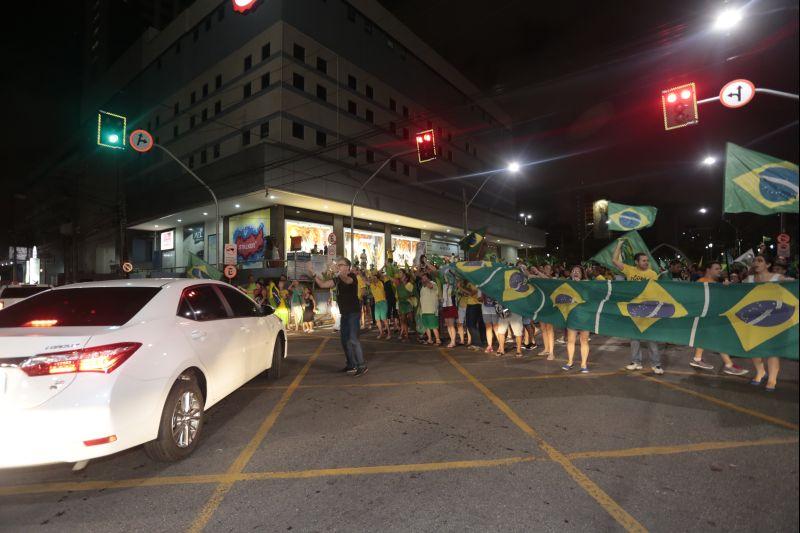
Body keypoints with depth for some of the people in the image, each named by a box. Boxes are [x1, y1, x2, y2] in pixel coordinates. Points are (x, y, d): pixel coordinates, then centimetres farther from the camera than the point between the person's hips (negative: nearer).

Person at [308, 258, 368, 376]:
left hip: (353, 313, -9)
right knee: (345, 340, 12)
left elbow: (347, 280, -36)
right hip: (344, 313, 9)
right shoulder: (338, 279, 12)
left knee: (353, 339, -14)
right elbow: (322, 285, 5)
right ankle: (351, 365, 22)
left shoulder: (352, 276, -11)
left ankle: (362, 366, -8)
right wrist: (313, 274, -5)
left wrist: (340, 274, -57)